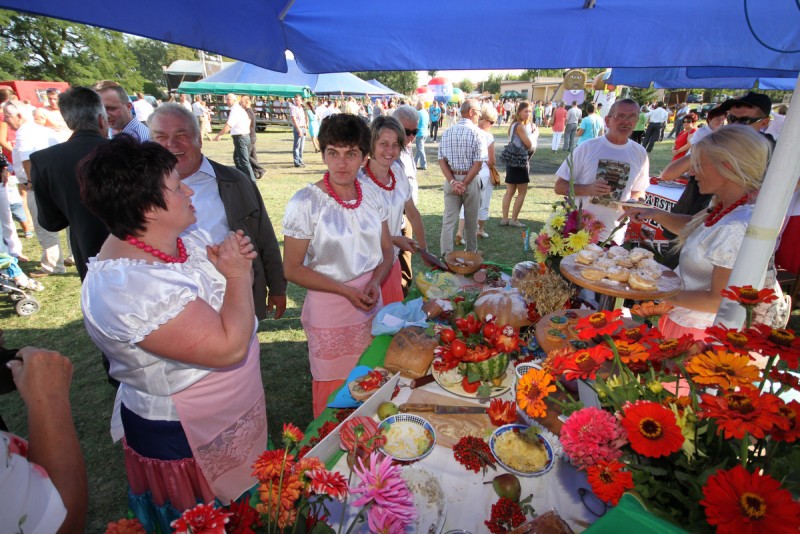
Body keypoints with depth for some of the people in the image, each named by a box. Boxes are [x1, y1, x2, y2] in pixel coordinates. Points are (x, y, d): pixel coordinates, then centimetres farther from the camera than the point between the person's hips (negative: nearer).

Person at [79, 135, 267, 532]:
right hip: (185, 440, -7)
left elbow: (231, 296, 7)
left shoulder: (182, 238, -5)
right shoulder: (127, 287, -33)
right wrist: (238, 275, -21)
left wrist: (236, 261, -14)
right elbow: (230, 347, -35)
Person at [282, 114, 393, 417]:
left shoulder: (372, 198, 1)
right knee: (334, 394, 10)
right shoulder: (305, 203, -14)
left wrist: (374, 283, -10)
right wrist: (347, 291, -18)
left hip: (371, 307, 5)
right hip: (329, 313, -4)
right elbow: (292, 269, -12)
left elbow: (386, 250, 10)